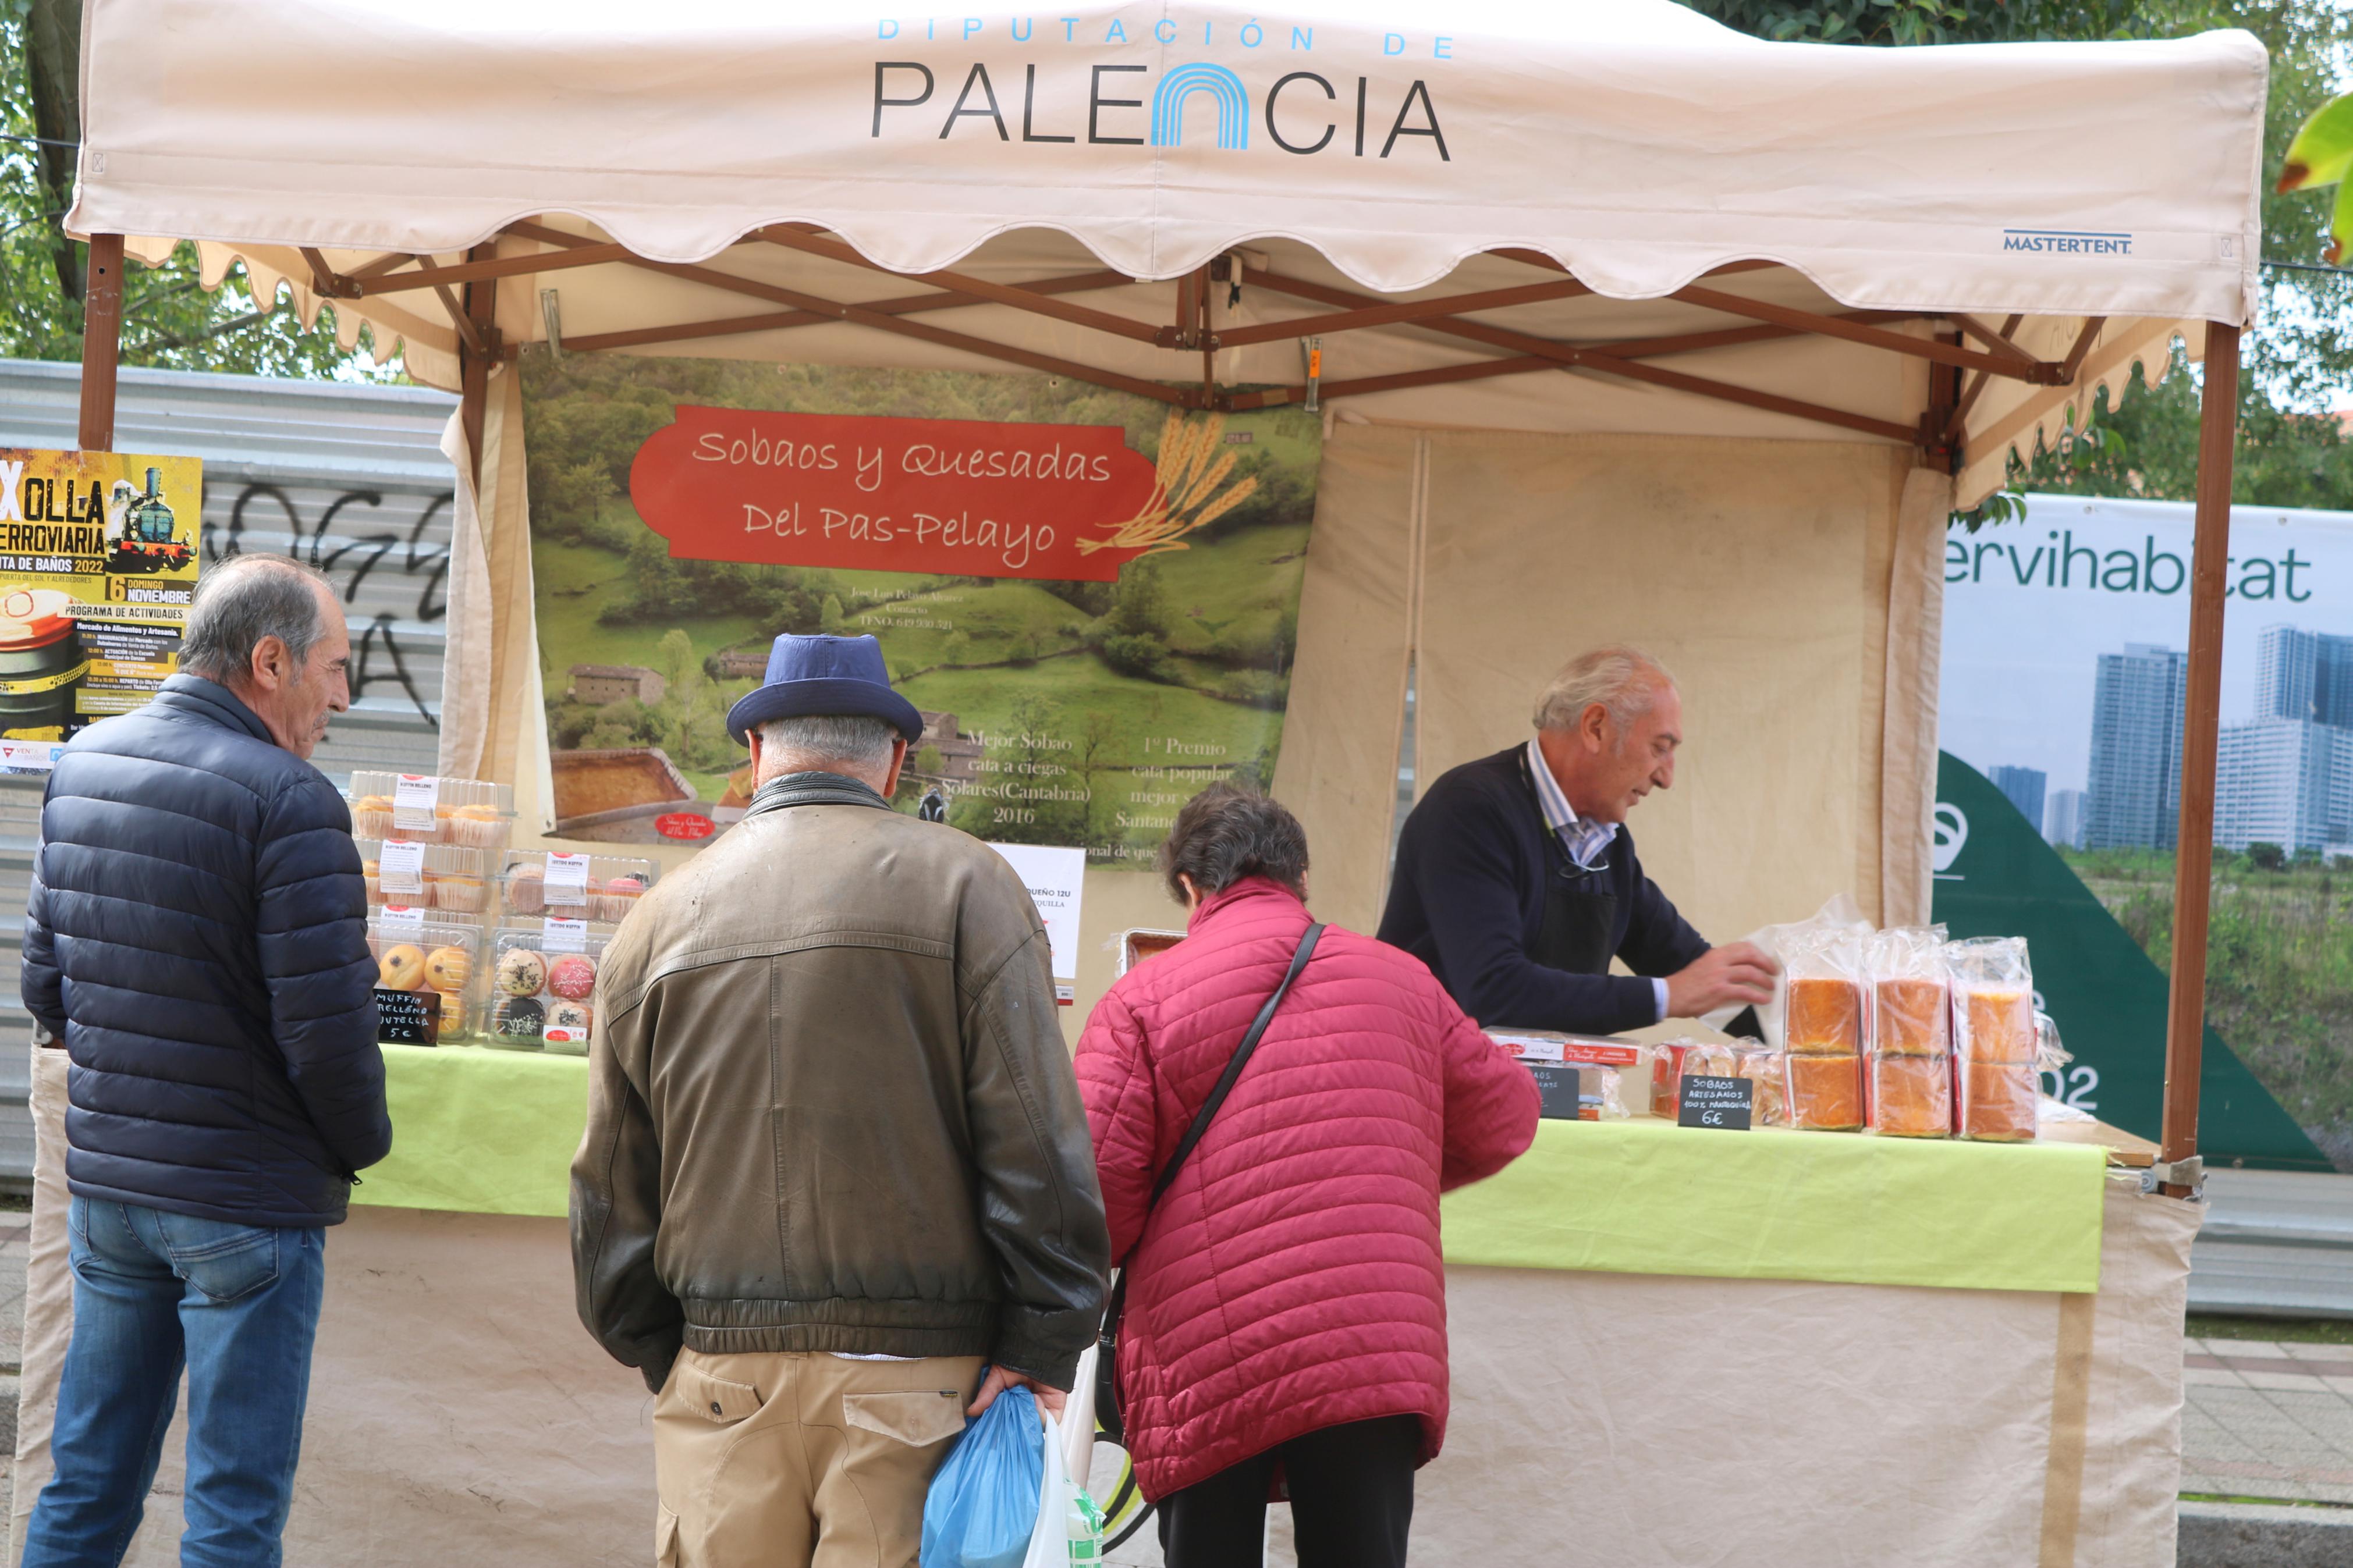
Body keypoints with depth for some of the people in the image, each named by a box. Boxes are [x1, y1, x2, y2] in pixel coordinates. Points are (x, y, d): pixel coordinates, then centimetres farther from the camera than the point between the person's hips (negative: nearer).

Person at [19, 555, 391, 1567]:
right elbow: (326, 1021, -20)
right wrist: (361, 1144, -2)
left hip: (104, 1181, 7)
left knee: (87, 1483, 16)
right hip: (247, 1200, -7)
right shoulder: (287, 801, -18)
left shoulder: (82, 766, 6)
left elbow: (44, 979, 12)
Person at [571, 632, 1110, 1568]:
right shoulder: (963, 885, -1)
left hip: (721, 1376, 3)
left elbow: (611, 1185, 12)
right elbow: (1037, 1145, -8)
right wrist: (1045, 1347, -5)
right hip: (913, 1375, -3)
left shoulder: (660, 919, 10)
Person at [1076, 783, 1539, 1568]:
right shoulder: (1400, 980, 13)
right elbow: (1504, 1117, 21)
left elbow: (1098, 1172, -7)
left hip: (1206, 1365, -2)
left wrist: (1106, 1261, 15)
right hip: (1377, 1355, 2)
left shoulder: (1143, 995, 2)